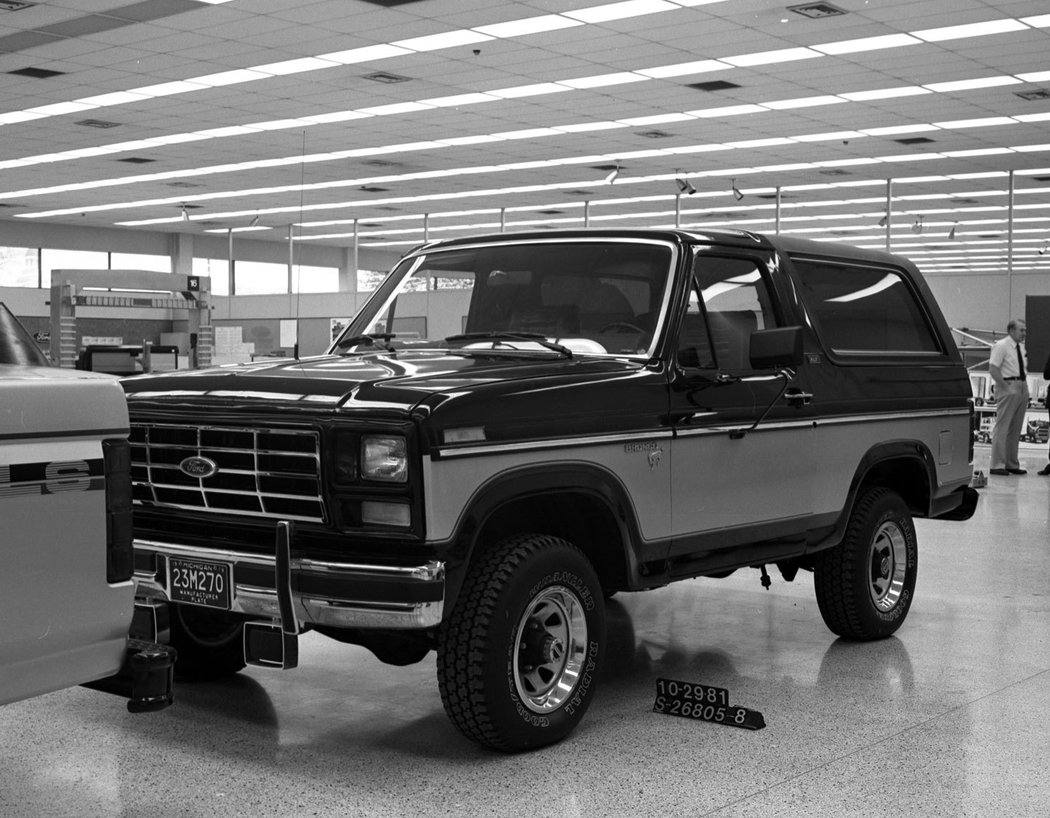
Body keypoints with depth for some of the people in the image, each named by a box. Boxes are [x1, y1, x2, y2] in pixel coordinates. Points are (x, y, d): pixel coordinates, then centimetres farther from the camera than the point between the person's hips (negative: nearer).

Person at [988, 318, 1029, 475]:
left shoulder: (1021, 347, 15)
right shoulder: (1001, 346, -9)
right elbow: (993, 369, -16)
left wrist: (1024, 386, 9)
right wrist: (1005, 386, -17)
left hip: (1022, 389, 8)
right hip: (1008, 388, -8)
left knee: (1016, 429, 12)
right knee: (1002, 427, -7)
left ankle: (1012, 464, 19)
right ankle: (997, 465, -6)